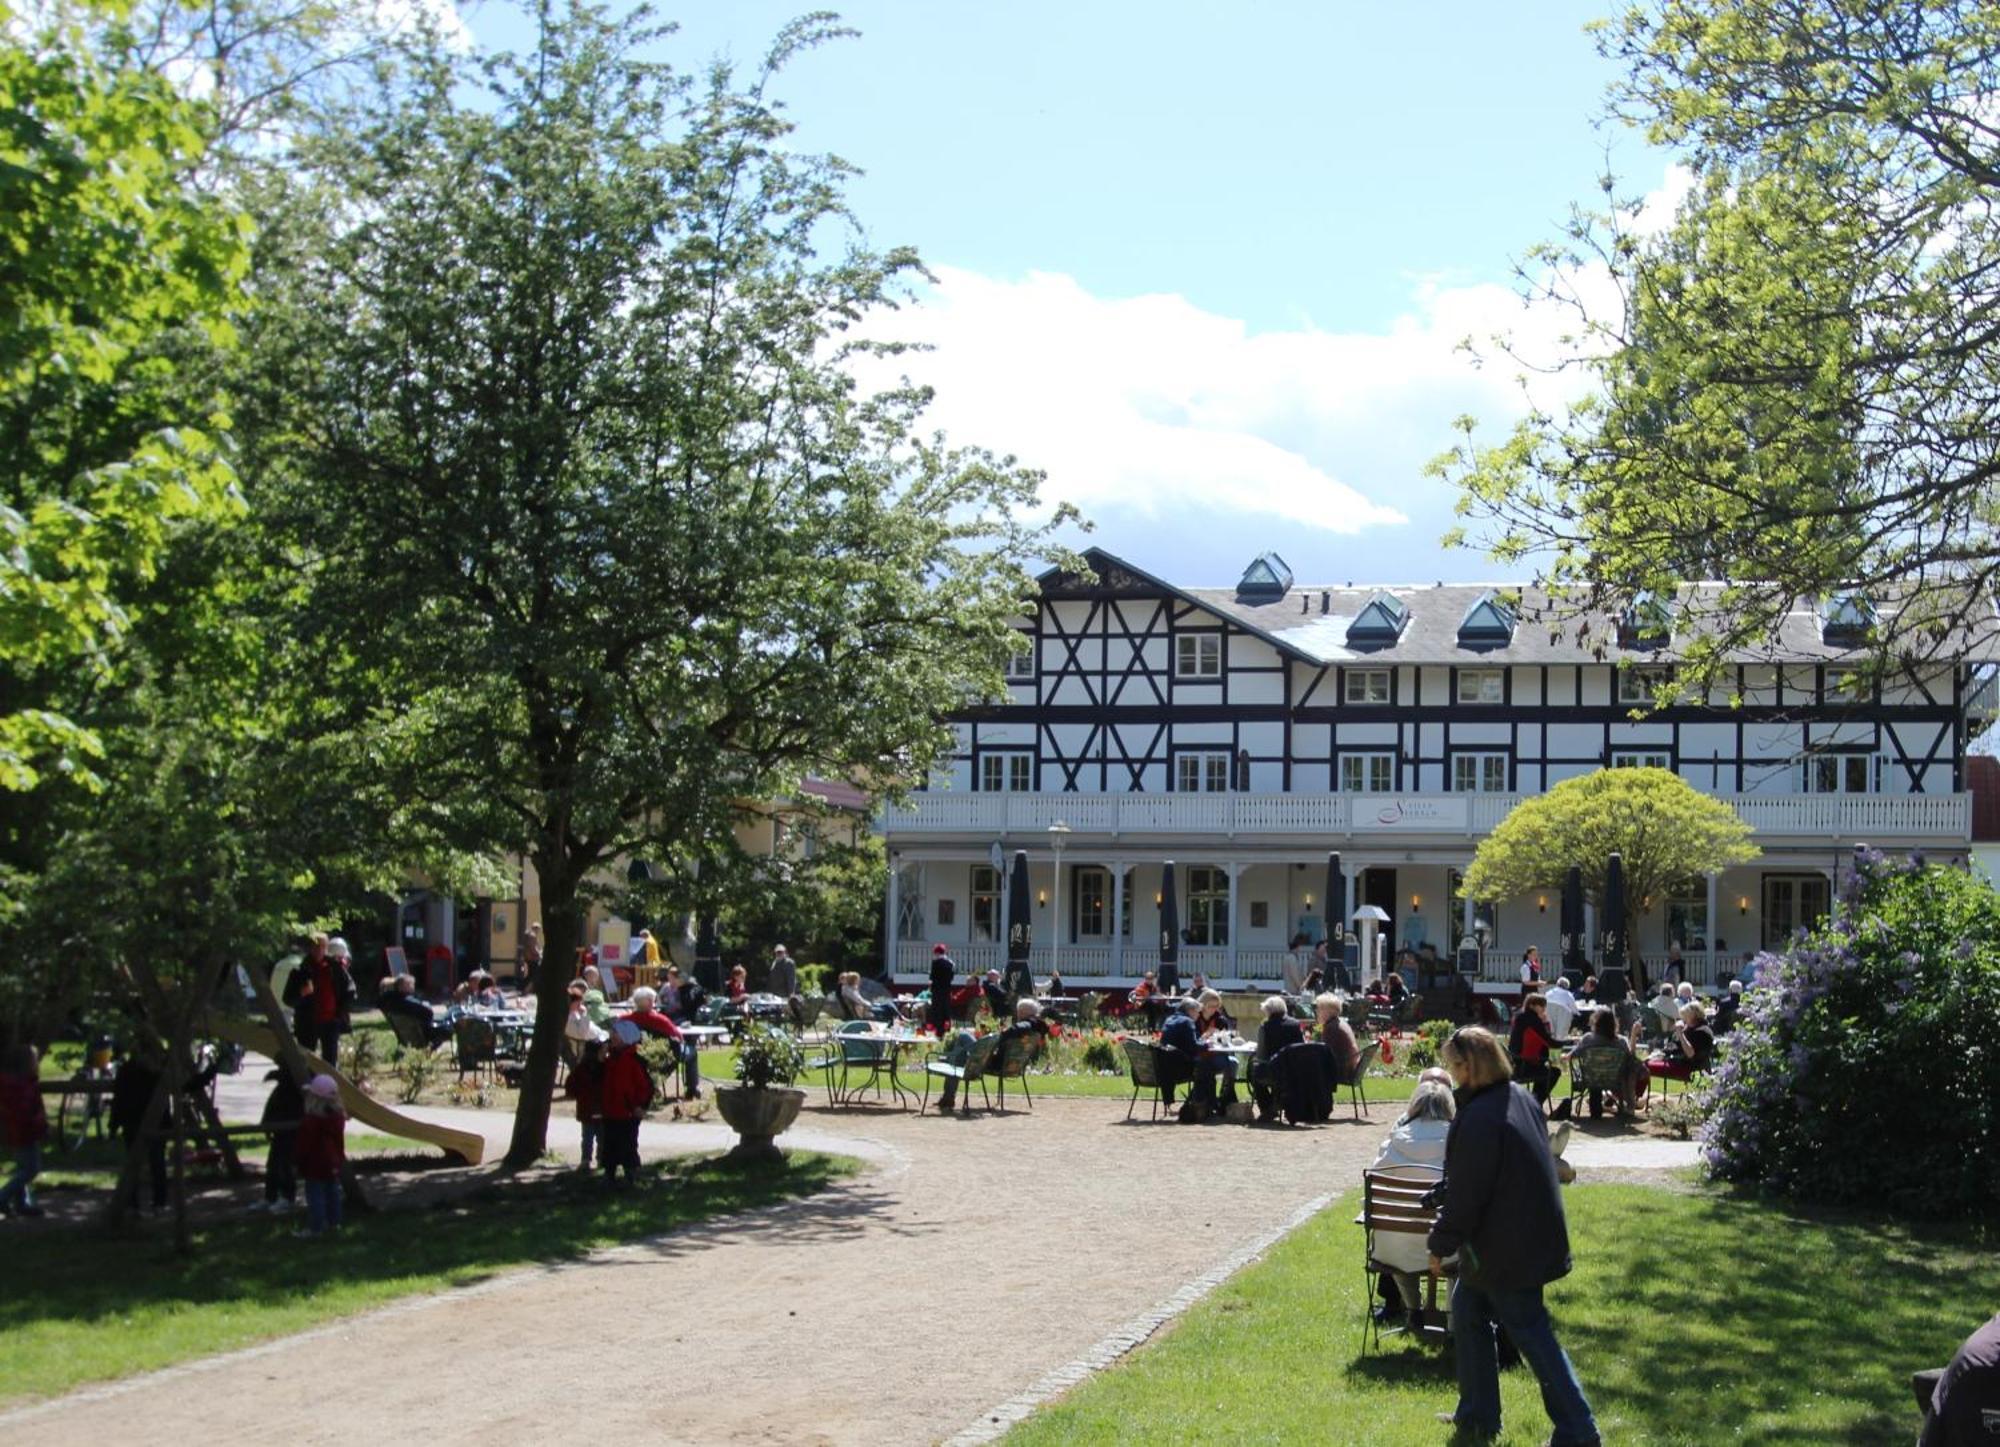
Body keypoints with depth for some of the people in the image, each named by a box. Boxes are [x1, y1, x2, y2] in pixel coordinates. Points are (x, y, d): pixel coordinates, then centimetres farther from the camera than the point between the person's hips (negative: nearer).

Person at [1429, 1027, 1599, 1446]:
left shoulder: (1479, 1118, -25)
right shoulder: (1521, 1098, 4)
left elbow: (1465, 1192, -21)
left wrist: (1441, 1242, -9)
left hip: (1504, 1247, -10)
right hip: (1533, 1235, 10)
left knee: (1530, 1332, 0)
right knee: (1466, 1307, 20)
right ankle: (1477, 1412, 28)